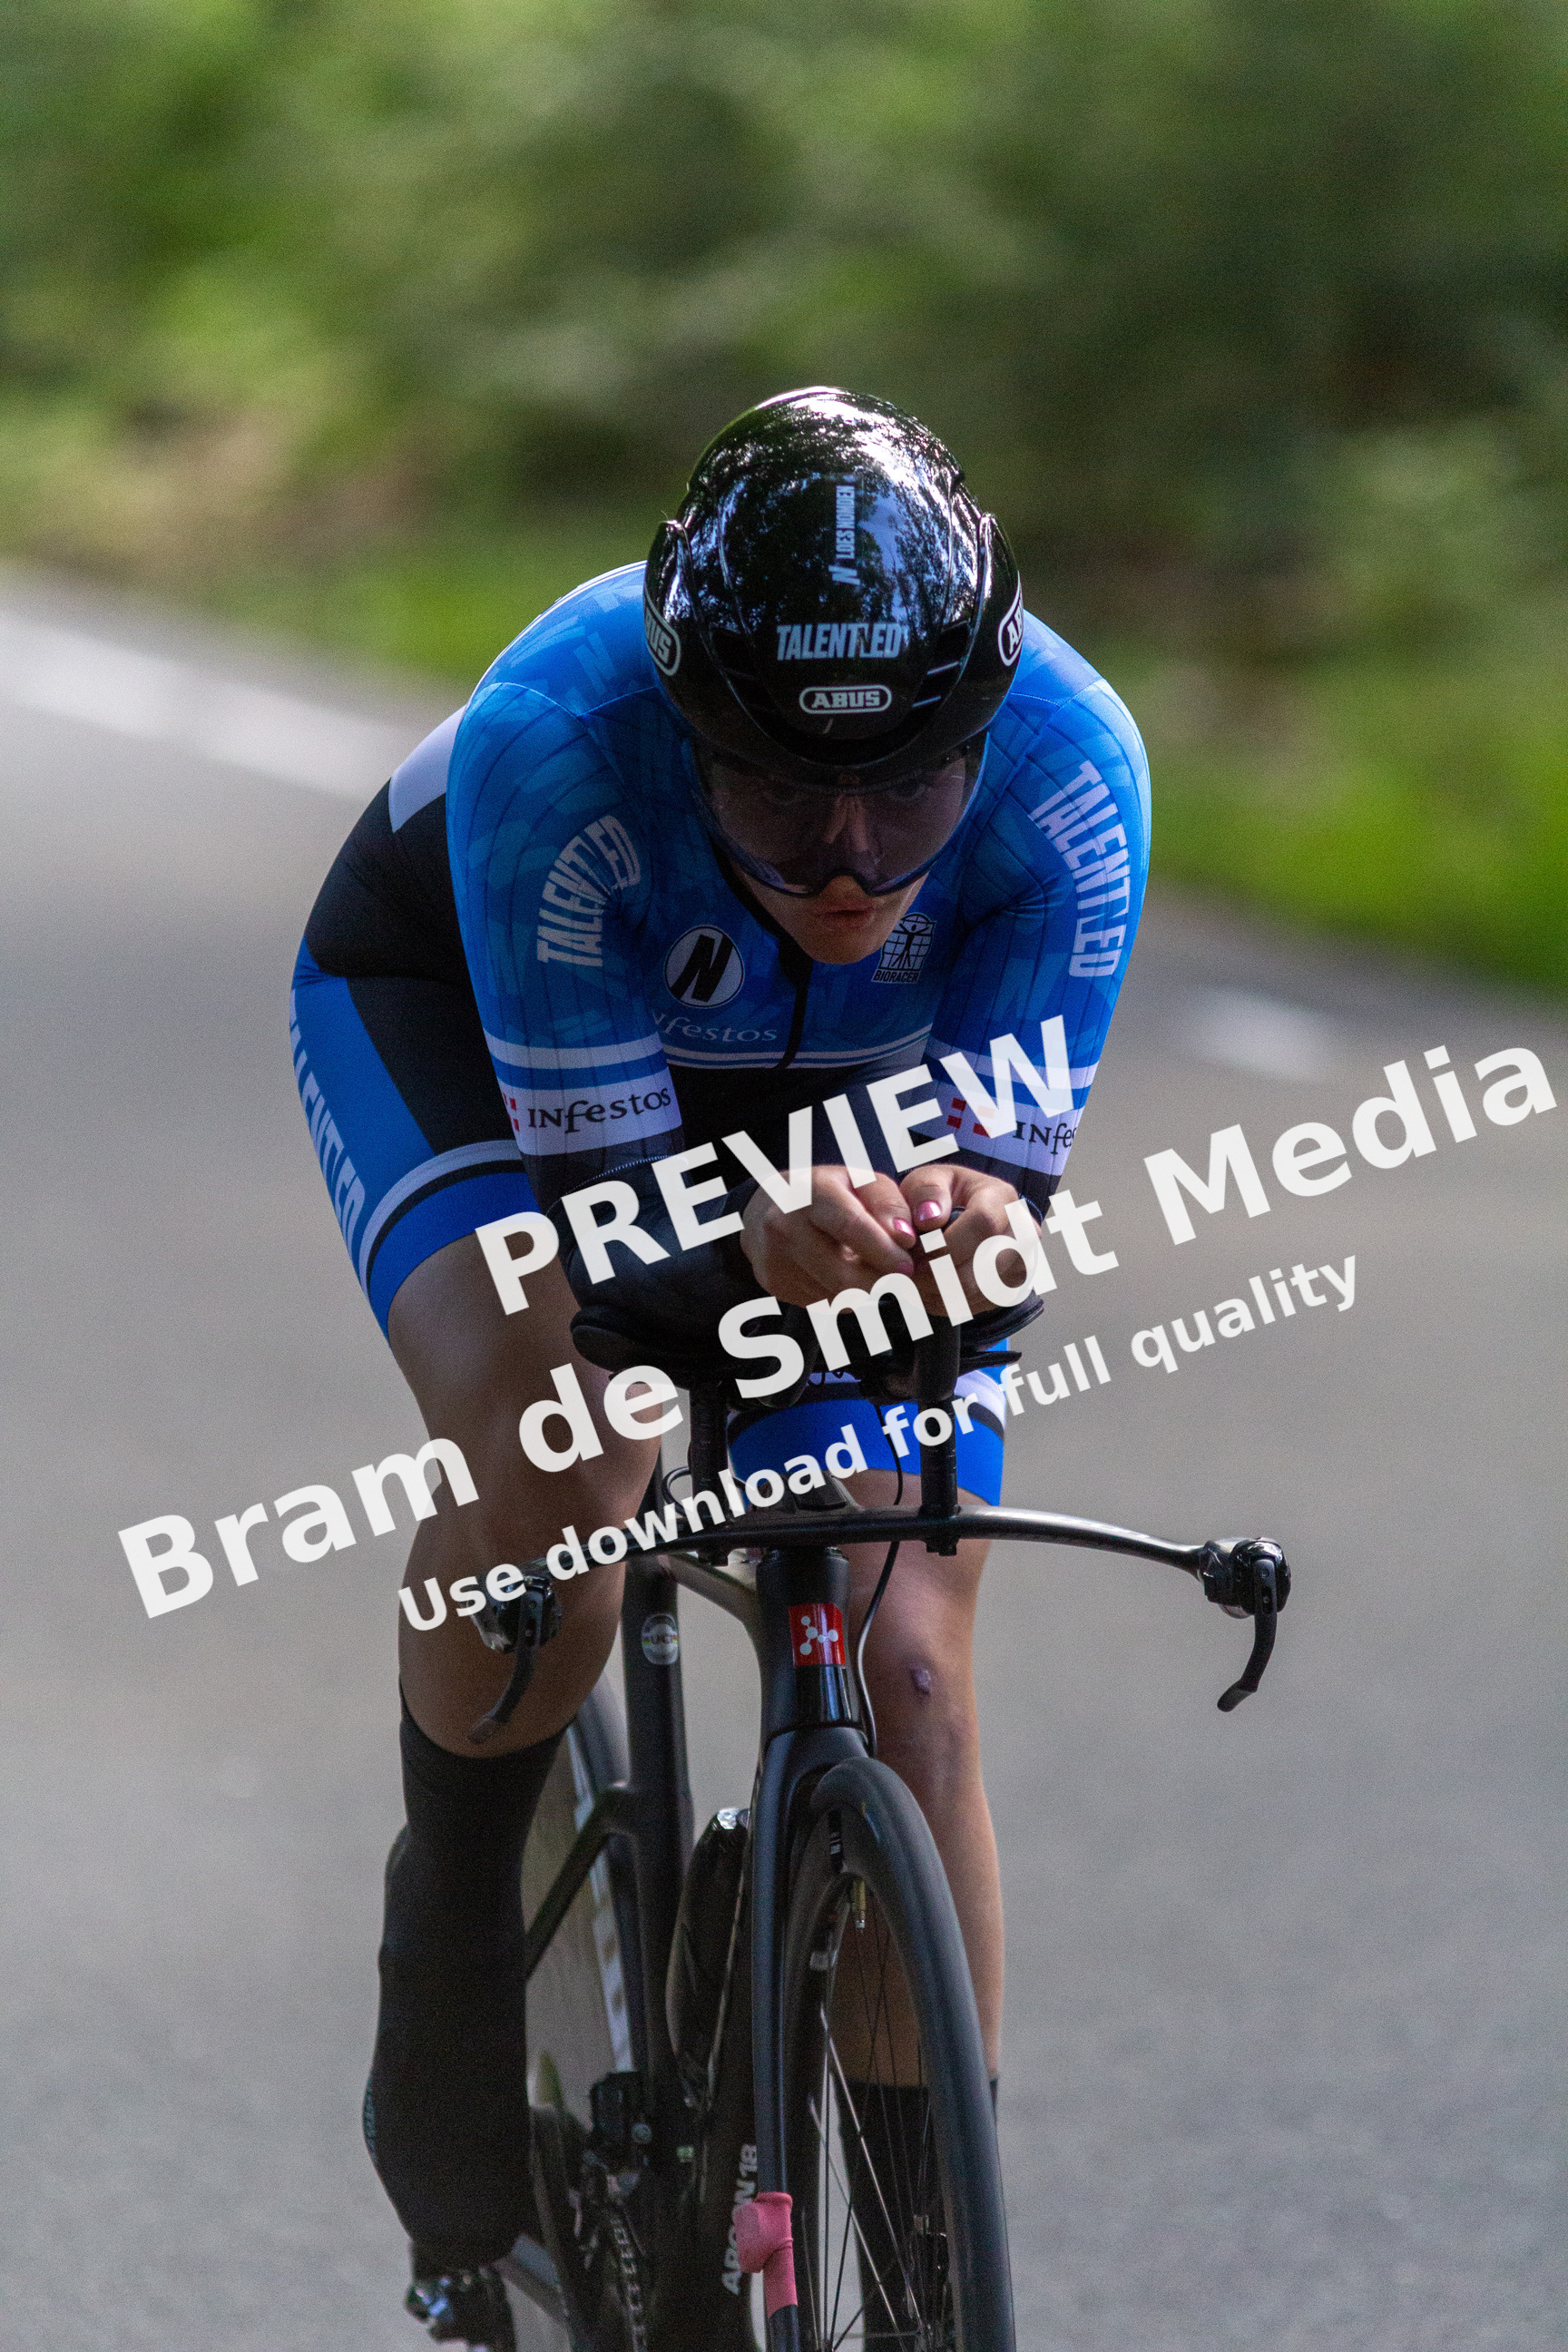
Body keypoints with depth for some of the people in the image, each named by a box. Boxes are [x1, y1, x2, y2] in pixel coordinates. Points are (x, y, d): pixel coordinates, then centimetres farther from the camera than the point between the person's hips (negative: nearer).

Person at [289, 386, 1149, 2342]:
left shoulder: (1071, 765, -34)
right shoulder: (550, 744, -40)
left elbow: (1015, 1157, -30)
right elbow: (604, 1214, -36)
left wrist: (969, 1223, -53)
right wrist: (758, 1253, -58)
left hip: (854, 1094, 2)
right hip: (458, 1011, -2)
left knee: (906, 1673, -11)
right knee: (551, 1451, -34)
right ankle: (456, 1937, -8)